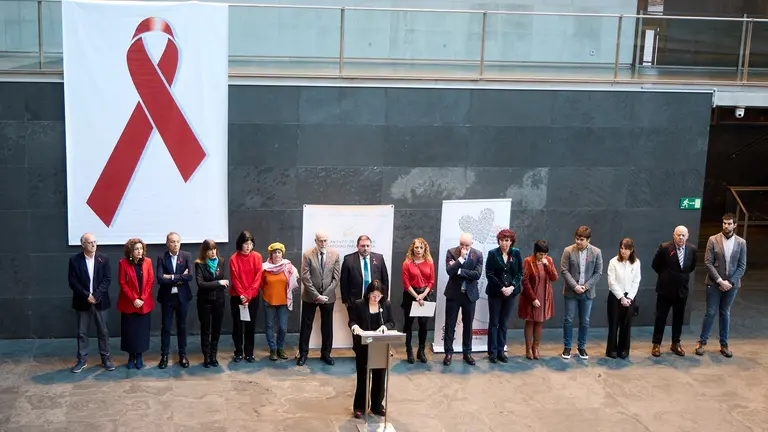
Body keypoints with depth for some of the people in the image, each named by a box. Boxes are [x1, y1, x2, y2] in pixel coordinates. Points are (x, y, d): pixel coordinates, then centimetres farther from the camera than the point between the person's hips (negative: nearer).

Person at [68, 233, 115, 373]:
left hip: (100, 301, 1)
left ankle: (105, 358, 17)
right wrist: (87, 295, -15)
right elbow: (73, 281, -7)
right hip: (82, 302, -1)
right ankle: (82, 360, 15)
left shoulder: (104, 259, 0)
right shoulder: (74, 260, -3)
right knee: (82, 332, 6)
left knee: (103, 331, 7)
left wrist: (96, 296, -15)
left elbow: (107, 279, -5)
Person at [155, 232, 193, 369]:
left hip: (182, 296, 1)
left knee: (182, 326, 10)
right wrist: (179, 278, -16)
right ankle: (164, 356, 15)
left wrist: (172, 277, -16)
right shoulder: (162, 258, -3)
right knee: (166, 327, 6)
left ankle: (183, 355, 20)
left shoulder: (187, 256, -2)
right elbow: (160, 279, -15)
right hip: (167, 297, 0)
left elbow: (190, 275, -15)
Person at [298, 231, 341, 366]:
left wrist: (324, 295, -10)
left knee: (327, 326, 10)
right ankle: (303, 353, 17)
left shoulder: (335, 255, -2)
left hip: (328, 296, 2)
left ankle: (326, 353, 22)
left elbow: (336, 278, -2)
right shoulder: (307, 255, -7)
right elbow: (305, 278, -11)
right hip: (310, 296, -2)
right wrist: (316, 295, -16)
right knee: (306, 326, 6)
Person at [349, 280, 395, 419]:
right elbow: (352, 321, -3)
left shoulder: (386, 304, 1)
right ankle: (359, 406, 15)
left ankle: (377, 405, 24)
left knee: (380, 376, 10)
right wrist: (355, 327, -26)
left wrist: (385, 326, -17)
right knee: (363, 376, 3)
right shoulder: (358, 304, -6)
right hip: (363, 346, -3)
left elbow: (392, 322, 5)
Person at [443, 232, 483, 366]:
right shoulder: (451, 252, -6)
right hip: (453, 294, -1)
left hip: (469, 294, 1)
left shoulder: (478, 254, -3)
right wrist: (461, 258, -23)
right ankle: (449, 353, 13)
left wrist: (458, 270, -17)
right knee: (450, 325, 4)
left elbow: (477, 274, -15)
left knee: (468, 325, 10)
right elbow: (450, 271, -19)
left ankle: (467, 353, 21)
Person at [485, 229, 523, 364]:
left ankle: (500, 351, 14)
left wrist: (512, 287, -13)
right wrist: (501, 288, -15)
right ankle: (492, 352, 9)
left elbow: (520, 273, 2)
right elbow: (489, 274, -8)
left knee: (504, 323, 8)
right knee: (494, 322, 3)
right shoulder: (493, 253, -5)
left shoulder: (516, 253, 1)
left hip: (511, 292, 2)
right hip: (495, 292, -2)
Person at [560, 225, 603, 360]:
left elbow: (598, 272, -1)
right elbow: (564, 271, -7)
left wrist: (586, 286, -11)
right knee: (568, 320, 4)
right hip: (571, 291, -1)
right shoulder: (568, 251, -7)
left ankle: (582, 347, 21)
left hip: (587, 292, 1)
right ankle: (567, 347, 16)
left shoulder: (596, 252, -3)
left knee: (585, 321, 8)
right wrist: (575, 286, -16)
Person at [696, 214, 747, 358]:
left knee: (725, 313, 12)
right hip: (714, 283, -2)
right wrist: (720, 281, -15)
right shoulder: (713, 240, -4)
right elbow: (708, 262, -8)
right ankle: (702, 342, 12)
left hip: (731, 284, 2)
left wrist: (730, 282, -10)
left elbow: (742, 266, 1)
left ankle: (724, 345, 19)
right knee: (710, 313, 2)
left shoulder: (741, 243, 1)